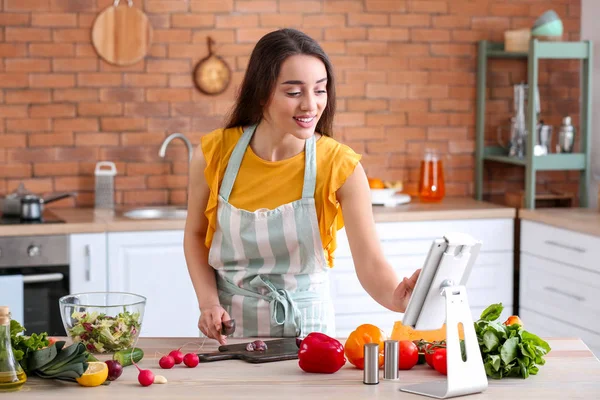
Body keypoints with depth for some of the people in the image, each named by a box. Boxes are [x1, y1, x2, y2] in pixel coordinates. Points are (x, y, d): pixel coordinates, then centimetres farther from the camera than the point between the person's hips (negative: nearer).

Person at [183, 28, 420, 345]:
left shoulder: (340, 166, -15)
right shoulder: (214, 153, -12)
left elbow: (370, 264, -20)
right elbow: (195, 235, 4)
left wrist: (396, 296, -41)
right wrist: (208, 302, -10)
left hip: (305, 321, -1)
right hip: (229, 322, 1)